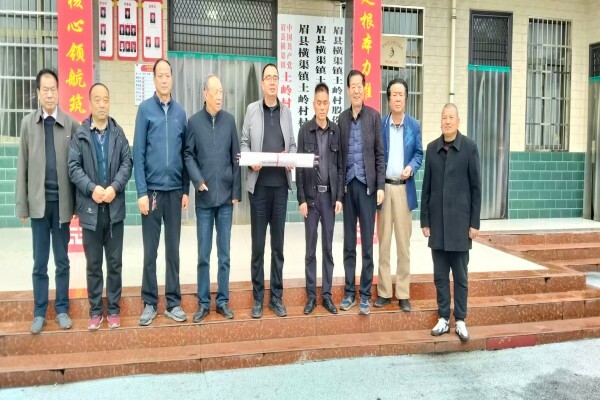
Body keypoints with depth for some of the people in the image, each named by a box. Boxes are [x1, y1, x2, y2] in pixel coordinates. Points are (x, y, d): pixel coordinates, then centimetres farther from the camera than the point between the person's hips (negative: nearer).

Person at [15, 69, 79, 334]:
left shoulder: (71, 123, 0)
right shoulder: (28, 123, 4)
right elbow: (23, 165, 4)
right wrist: (21, 204, 1)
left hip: (62, 201, -1)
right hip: (38, 201, 1)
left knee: (62, 260, 10)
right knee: (39, 262, 8)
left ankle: (62, 309, 20)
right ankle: (39, 312, 18)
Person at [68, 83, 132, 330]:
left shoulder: (119, 134, 5)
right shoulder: (79, 135, 2)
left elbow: (127, 163, -2)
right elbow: (73, 167, -4)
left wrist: (115, 187, -16)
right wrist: (91, 188, -18)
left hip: (115, 208, 1)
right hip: (90, 208, -1)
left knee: (115, 263, 8)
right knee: (93, 264, 8)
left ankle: (113, 309, 20)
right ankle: (95, 311, 20)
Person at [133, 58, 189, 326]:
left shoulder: (180, 112, 8)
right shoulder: (145, 109, -1)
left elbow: (185, 153, 10)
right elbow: (138, 153, -5)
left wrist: (186, 190, 6)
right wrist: (142, 192, -10)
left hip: (175, 189, 3)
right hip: (152, 189, -2)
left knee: (173, 249, 9)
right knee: (150, 250, 5)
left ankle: (173, 303, 18)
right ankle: (150, 303, 16)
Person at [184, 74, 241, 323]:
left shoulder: (229, 120, 4)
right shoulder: (194, 122, 1)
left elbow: (236, 157, 4)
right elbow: (188, 155, 0)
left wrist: (236, 191, 1)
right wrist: (198, 181, -14)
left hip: (226, 195, 1)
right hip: (204, 197, -1)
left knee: (224, 253, 7)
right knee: (204, 254, 5)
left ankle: (223, 301, 18)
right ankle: (203, 302, 15)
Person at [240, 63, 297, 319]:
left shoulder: (286, 112, 12)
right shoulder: (252, 110, 6)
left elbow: (292, 144, 12)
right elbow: (244, 143, 4)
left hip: (280, 183, 2)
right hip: (259, 183, -2)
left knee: (278, 244, 7)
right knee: (258, 244, 2)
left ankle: (276, 297, 16)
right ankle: (258, 298, 12)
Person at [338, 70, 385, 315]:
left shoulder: (374, 116, 1)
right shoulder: (342, 118, 10)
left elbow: (380, 154, -1)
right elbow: (339, 154, 9)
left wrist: (380, 186, -8)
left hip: (367, 185, -3)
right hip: (347, 185, 3)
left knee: (367, 243, 1)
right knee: (349, 243, 8)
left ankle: (365, 295, 10)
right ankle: (349, 292, 18)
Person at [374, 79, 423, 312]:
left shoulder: (414, 125, 5)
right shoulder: (380, 124, 2)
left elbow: (419, 153, 8)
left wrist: (411, 168, -13)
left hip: (404, 188, 1)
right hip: (383, 187, -1)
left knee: (404, 242, 4)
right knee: (383, 241, 4)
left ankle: (403, 294, 13)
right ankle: (384, 292, 14)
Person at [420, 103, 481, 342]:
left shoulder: (469, 147, -2)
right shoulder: (432, 148, 6)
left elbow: (475, 186, -2)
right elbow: (426, 186, 7)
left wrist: (474, 222, -5)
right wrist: (425, 220, 4)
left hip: (460, 221, -3)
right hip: (437, 221, 3)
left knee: (460, 275, 6)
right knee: (440, 274, 8)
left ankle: (460, 320, 17)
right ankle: (443, 318, 19)